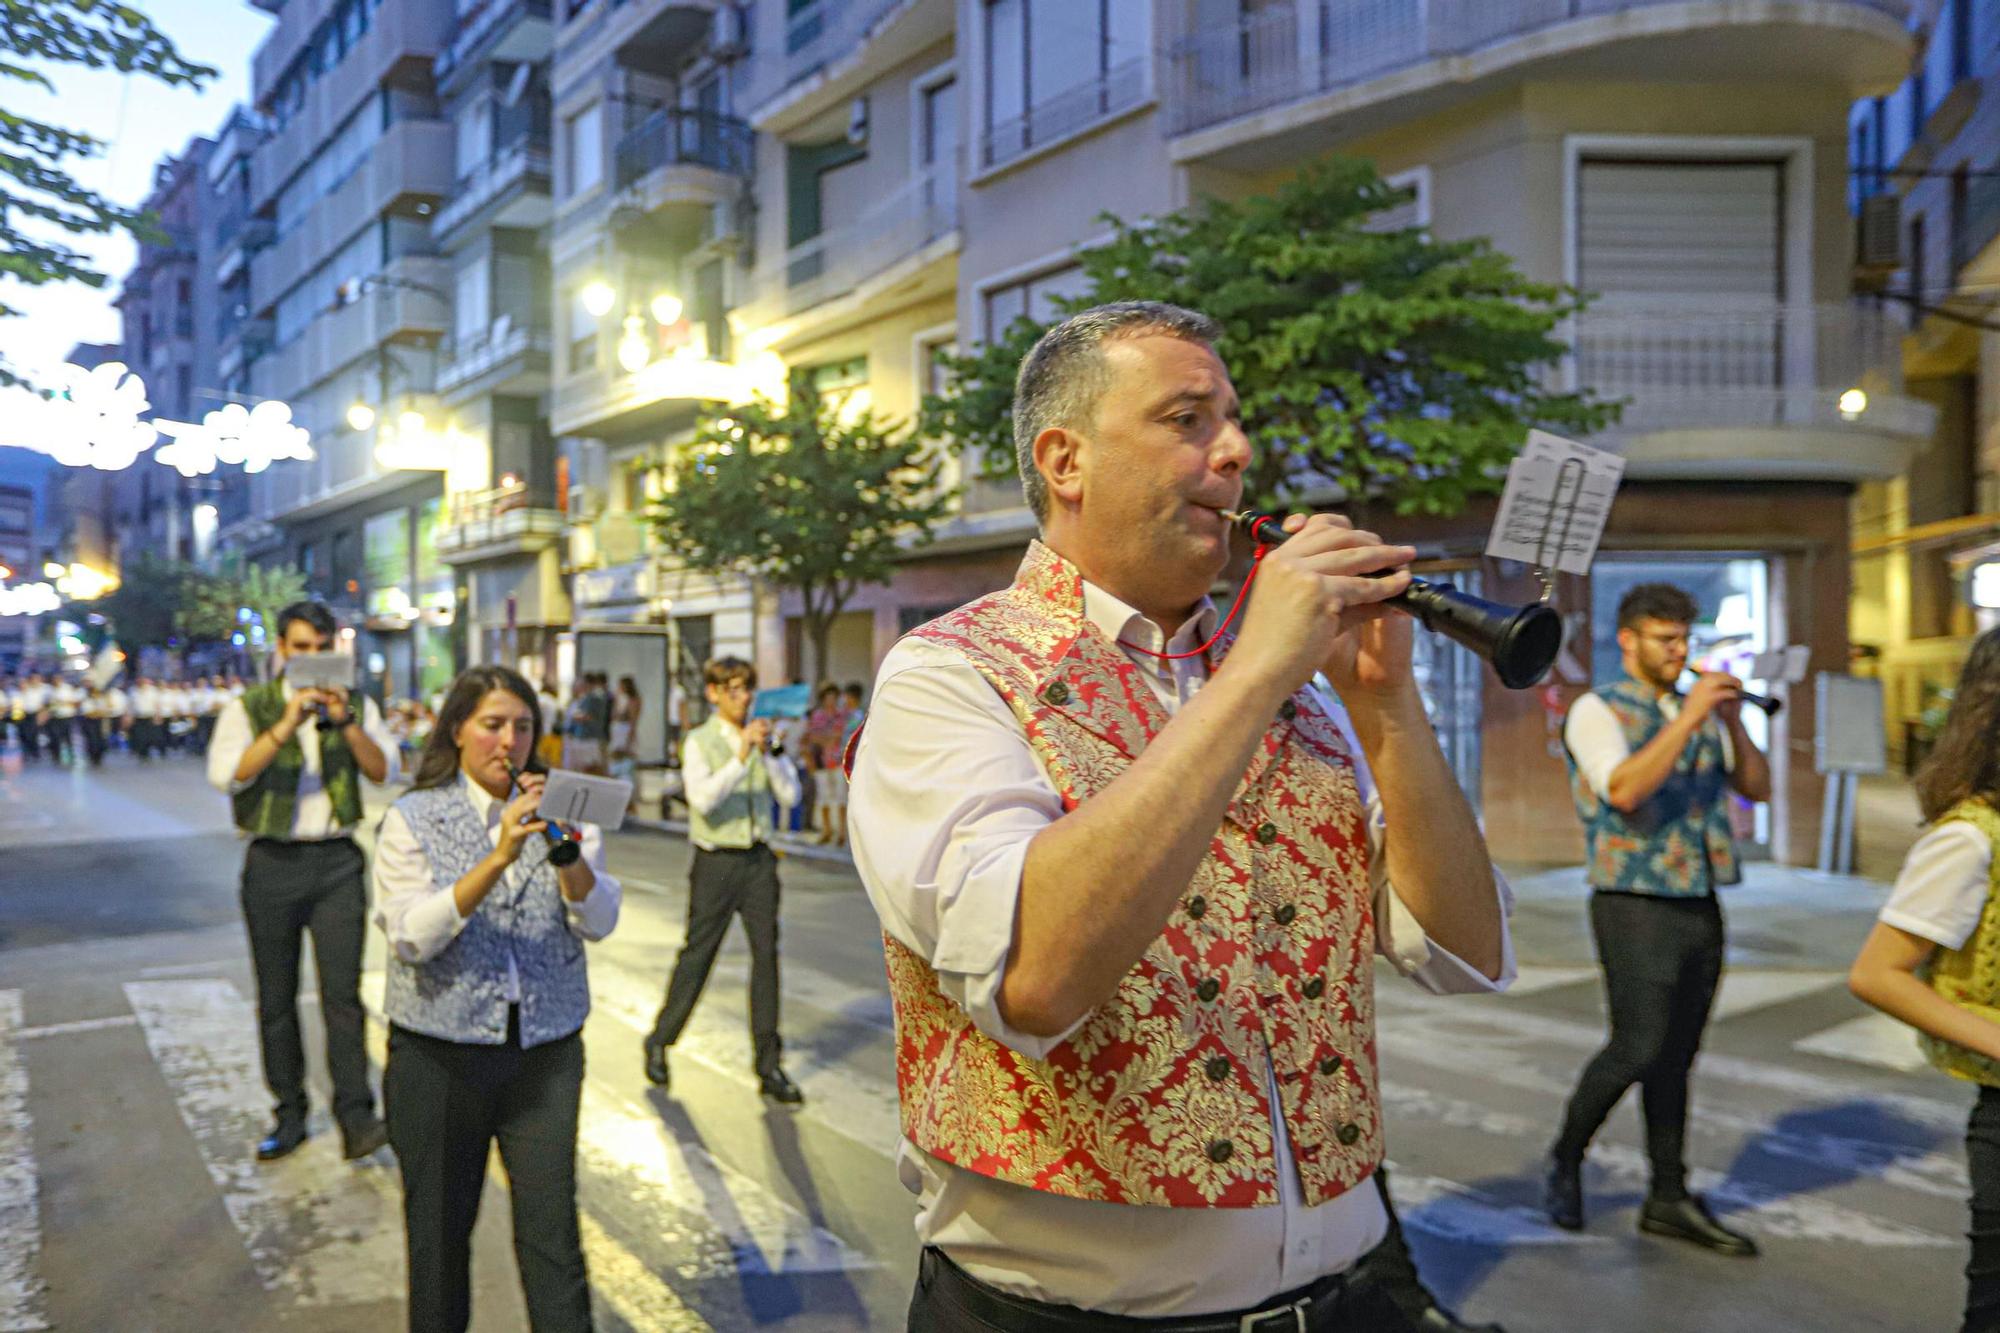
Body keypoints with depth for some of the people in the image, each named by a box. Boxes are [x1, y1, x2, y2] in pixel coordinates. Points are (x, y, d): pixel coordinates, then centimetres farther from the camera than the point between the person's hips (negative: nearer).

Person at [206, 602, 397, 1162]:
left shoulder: (357, 706, 7)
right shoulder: (250, 708, 2)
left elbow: (384, 771, -4)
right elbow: (225, 775, -13)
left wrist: (345, 722, -18)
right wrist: (285, 727, -25)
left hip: (337, 862, 0)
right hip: (273, 864, 0)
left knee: (343, 992, -6)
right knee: (276, 998, 8)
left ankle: (355, 1119, -4)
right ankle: (290, 1114, 20)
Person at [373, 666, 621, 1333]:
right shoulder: (412, 819, -2)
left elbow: (599, 921, -6)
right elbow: (412, 936, -15)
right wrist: (498, 858, -25)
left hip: (546, 1052, 1)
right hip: (439, 1055, -1)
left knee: (552, 1227, -1)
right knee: (440, 1226, 14)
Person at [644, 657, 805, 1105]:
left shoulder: (762, 736, 9)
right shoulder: (700, 742, -3)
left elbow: (790, 795, 1)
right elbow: (703, 799, -18)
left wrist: (770, 754, -12)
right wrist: (741, 758, -24)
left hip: (758, 859, 3)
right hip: (717, 861, -3)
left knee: (766, 954, 0)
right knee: (697, 954, 4)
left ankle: (769, 1067, 7)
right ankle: (659, 1043, 26)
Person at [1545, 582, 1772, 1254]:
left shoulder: (1699, 712, 14)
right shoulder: (1598, 710, -5)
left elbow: (1757, 788, 10)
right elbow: (1623, 789, -21)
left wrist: (1732, 721, -5)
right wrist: (1689, 717, -21)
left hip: (1700, 906, 6)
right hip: (1635, 904, -6)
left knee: (1676, 1057, 8)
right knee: (1637, 1048, -9)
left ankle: (1669, 1199, 16)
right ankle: (1566, 1159, 13)